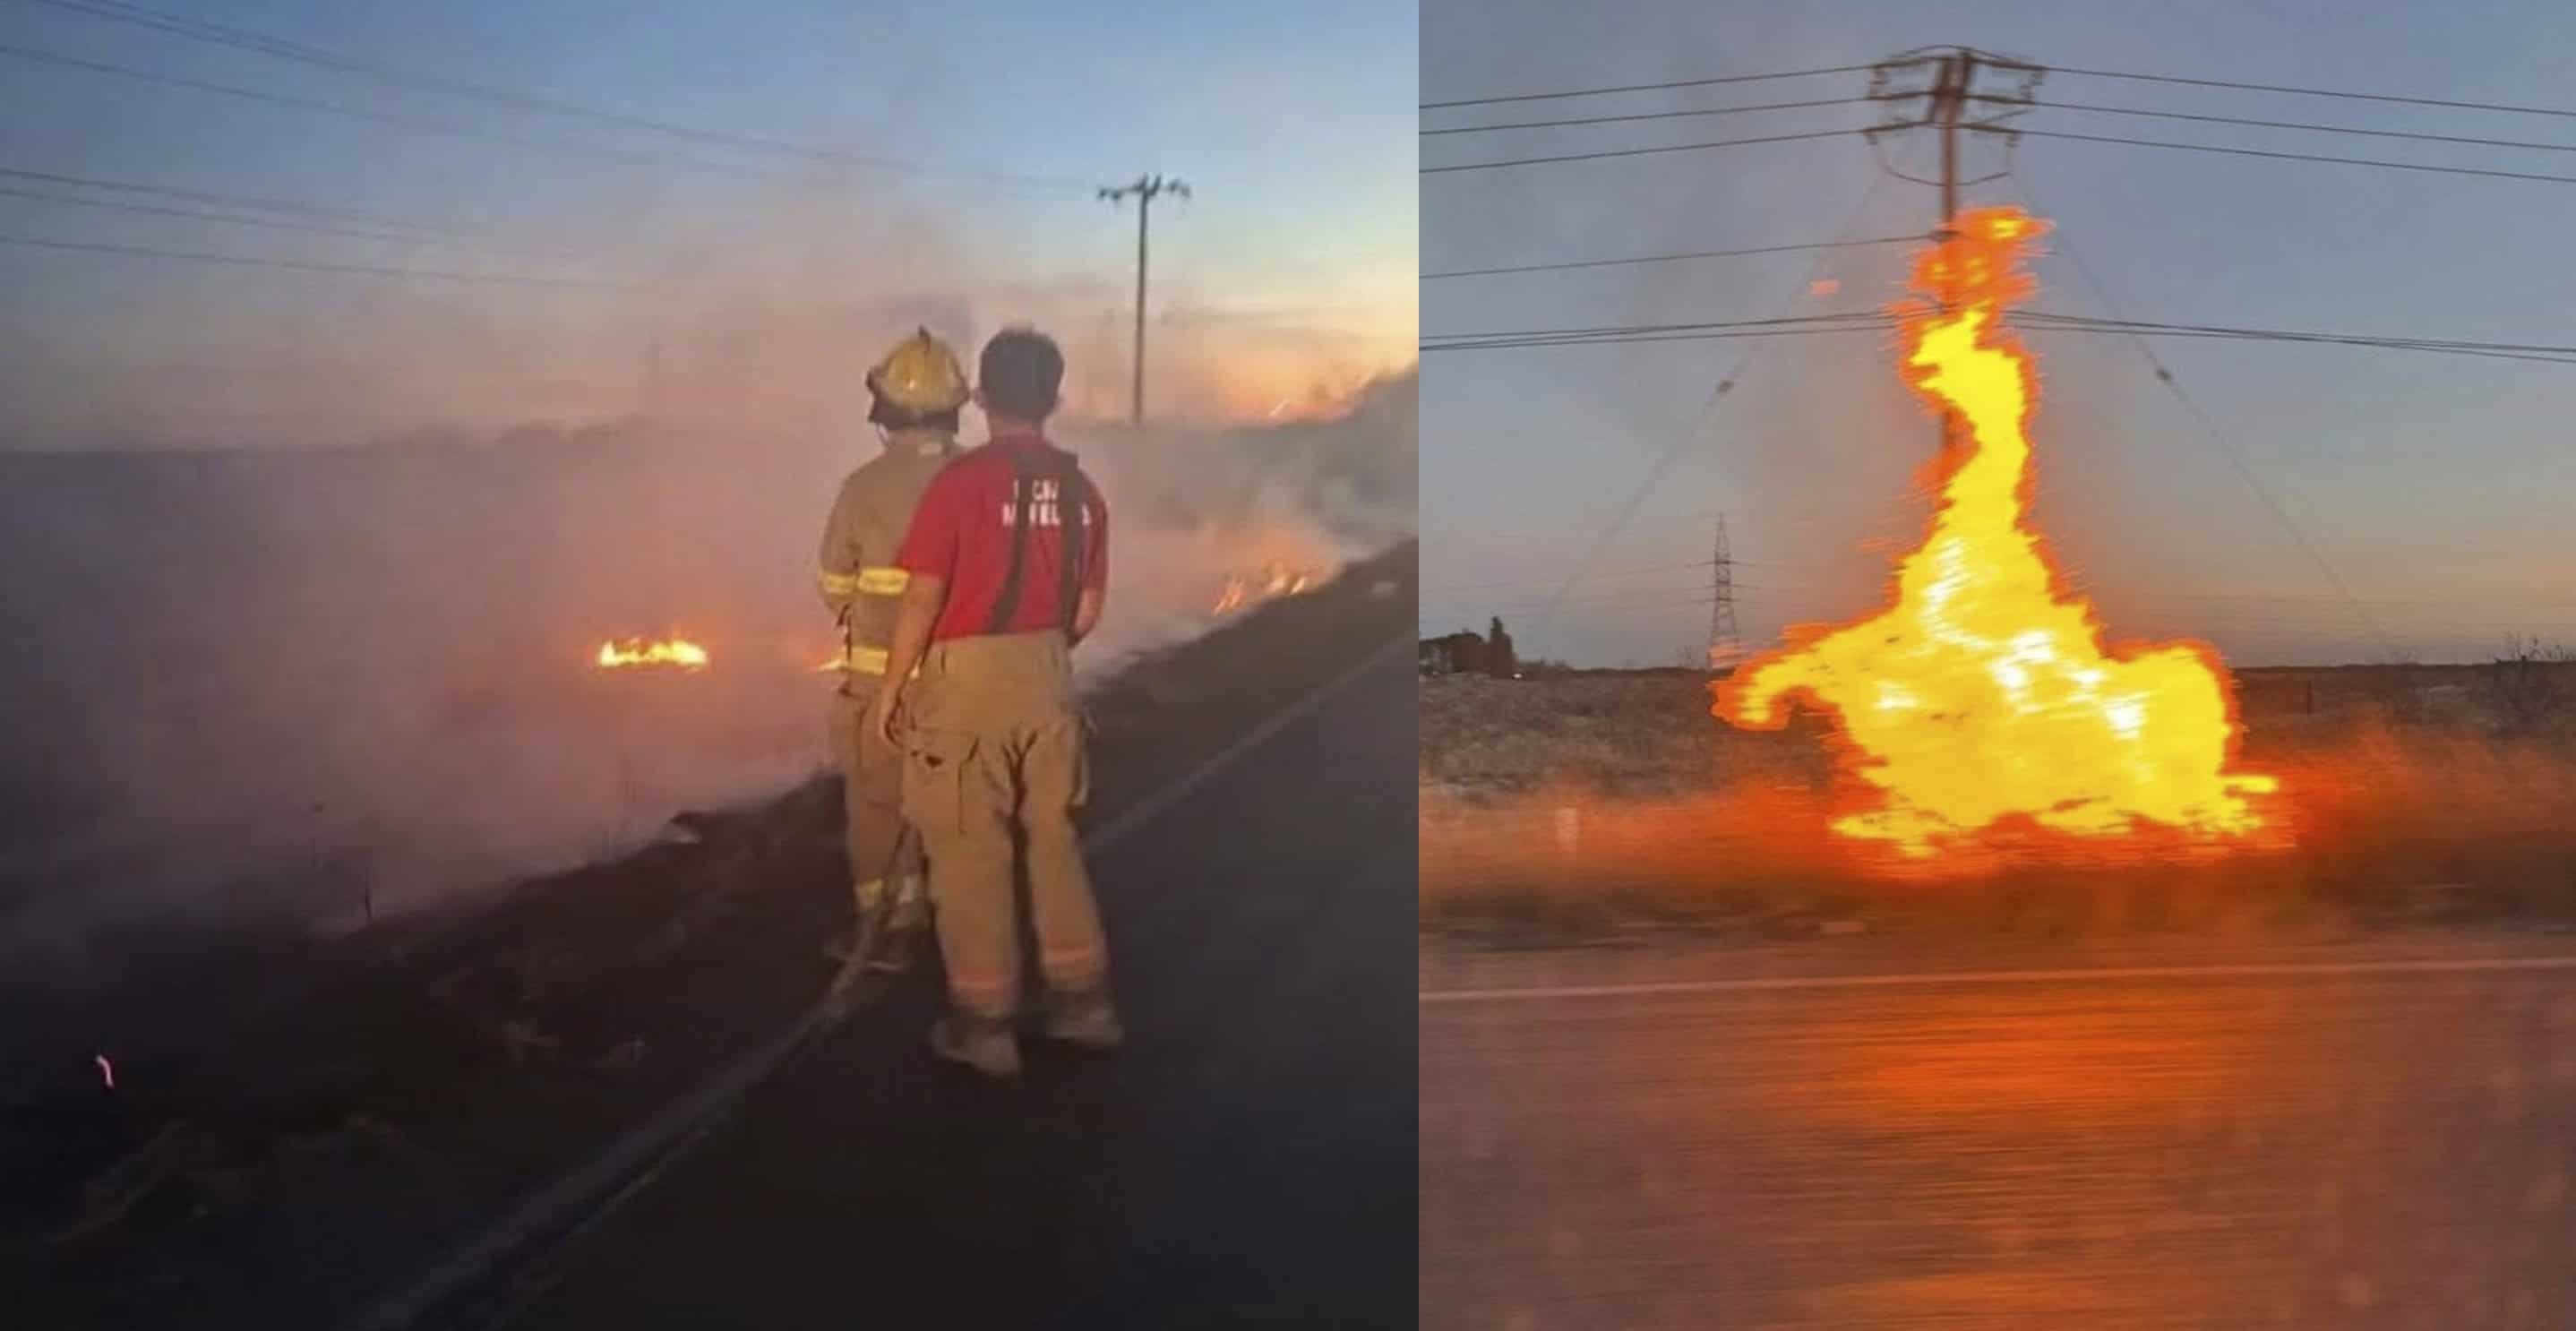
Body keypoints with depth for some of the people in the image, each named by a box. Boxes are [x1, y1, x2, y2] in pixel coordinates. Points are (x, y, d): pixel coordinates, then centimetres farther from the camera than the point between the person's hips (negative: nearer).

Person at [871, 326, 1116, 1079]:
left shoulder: (961, 481, -12)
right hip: (1048, 682, 5)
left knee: (971, 852, 4)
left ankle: (984, 1024, 12)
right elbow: (1087, 611, 8)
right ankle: (1082, 1001, 24)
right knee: (1053, 841, 17)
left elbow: (924, 599, -13)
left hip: (967, 681, -5)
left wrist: (891, 688, -3)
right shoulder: (1080, 490, 4)